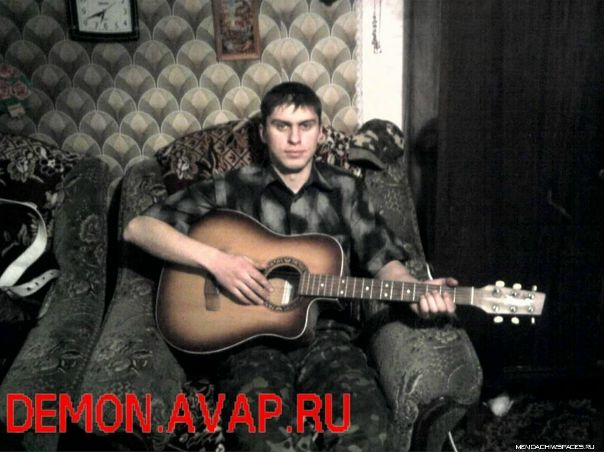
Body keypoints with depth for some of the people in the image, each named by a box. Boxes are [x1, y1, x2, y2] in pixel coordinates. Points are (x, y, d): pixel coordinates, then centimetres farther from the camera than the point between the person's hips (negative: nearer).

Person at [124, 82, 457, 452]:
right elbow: (138, 228, 0)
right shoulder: (233, 189, 4)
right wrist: (215, 260, -13)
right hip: (253, 340, -1)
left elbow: (383, 259, 8)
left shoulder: (346, 191, 11)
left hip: (326, 335, 2)